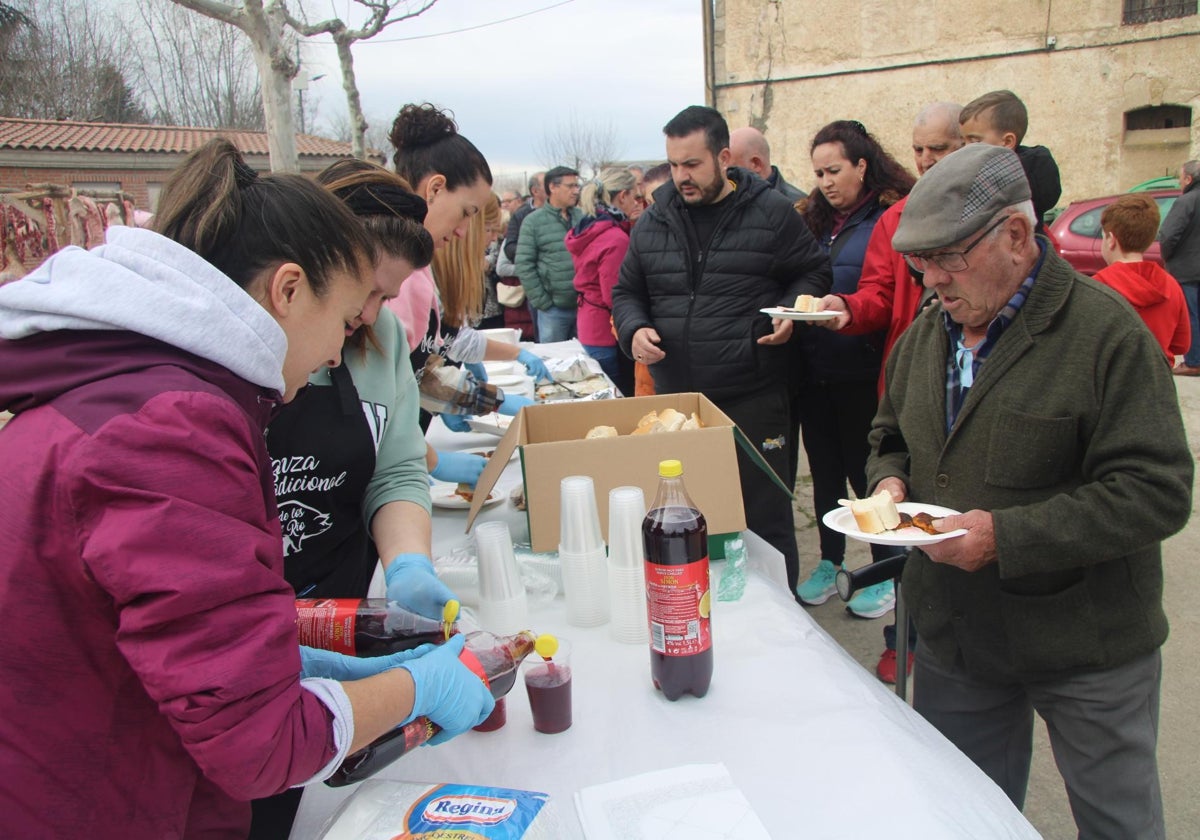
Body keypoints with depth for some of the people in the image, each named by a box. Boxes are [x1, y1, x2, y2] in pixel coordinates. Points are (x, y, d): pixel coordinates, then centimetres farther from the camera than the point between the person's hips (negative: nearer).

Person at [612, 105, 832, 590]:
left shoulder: (771, 213, 0)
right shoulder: (652, 222, 9)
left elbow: (813, 273, 8)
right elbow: (626, 292, 16)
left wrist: (792, 311, -12)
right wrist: (634, 329, -4)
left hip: (754, 401, -3)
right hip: (673, 400, 4)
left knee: (765, 515, 6)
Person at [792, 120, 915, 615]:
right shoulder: (813, 219, 13)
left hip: (861, 370, -6)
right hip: (814, 368, 6)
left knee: (867, 471, 5)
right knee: (824, 468, 15)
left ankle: (887, 573, 23)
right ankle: (830, 562, 32)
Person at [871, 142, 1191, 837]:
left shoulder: (1107, 331, -16)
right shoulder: (928, 332, 4)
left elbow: (1157, 491, -21)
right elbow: (892, 434, 18)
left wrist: (1007, 536, -27)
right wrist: (891, 481, -5)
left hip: (1086, 650, -5)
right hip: (955, 636, 5)